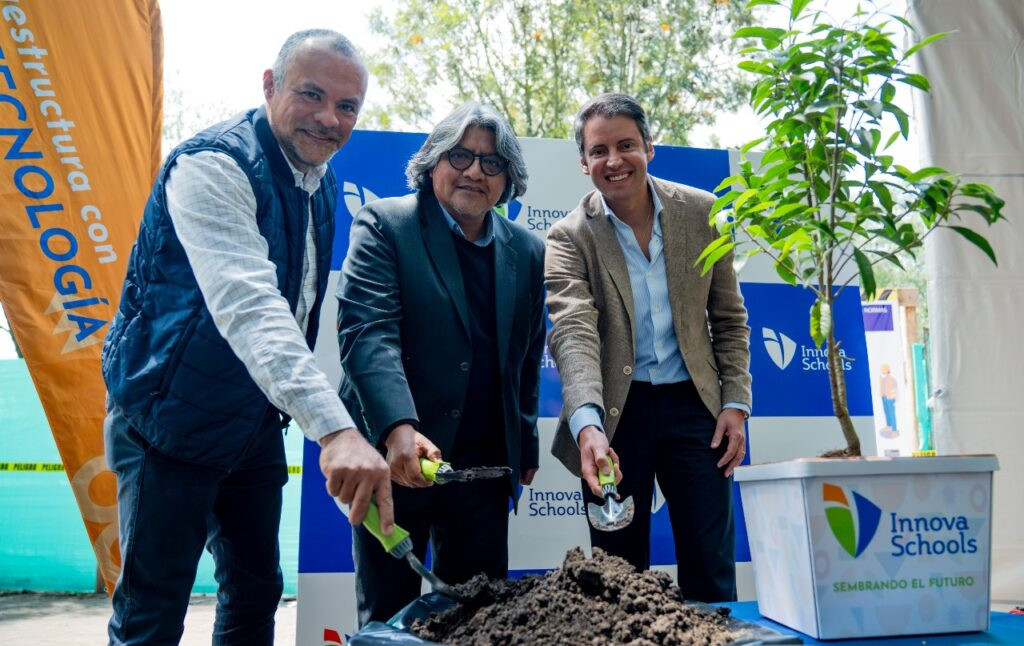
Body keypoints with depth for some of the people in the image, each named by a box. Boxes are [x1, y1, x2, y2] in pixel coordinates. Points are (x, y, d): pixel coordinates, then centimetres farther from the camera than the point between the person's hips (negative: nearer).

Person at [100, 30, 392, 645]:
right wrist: (335, 428, -47)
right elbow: (246, 304, -37)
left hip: (258, 421, 8)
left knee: (257, 593, 16)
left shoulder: (323, 180, 5)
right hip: (173, 419, -7)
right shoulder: (211, 165, -21)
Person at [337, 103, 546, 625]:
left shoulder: (527, 251, 9)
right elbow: (368, 331, -18)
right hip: (395, 456, -3)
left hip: (484, 465, 4)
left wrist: (525, 445, 16)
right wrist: (399, 427, -32)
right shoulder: (384, 225, -5)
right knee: (388, 615, 10)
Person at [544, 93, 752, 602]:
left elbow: (729, 319, 8)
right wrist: (587, 424, -36)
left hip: (693, 404, 2)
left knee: (711, 571, 6)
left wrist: (735, 403, -1)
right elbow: (573, 333, -21)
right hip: (614, 411, -1)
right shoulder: (569, 237, -7)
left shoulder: (702, 212, 1)